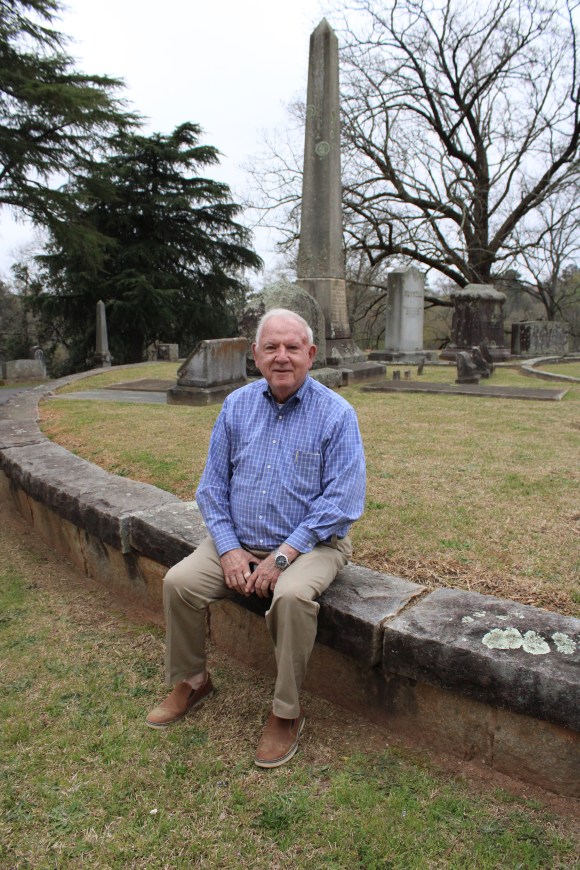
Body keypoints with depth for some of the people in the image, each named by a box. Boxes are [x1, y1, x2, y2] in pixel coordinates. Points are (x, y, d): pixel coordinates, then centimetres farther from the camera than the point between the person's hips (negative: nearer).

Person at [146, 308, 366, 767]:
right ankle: (190, 681, 14)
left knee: (292, 595, -33)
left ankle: (287, 712, -9)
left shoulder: (336, 414, -11)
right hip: (239, 540, 5)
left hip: (311, 543, -4)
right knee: (179, 582, -13)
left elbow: (341, 502, -16)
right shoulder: (237, 406, 3)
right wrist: (229, 549, -8)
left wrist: (281, 557, -20)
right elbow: (213, 485, 5)